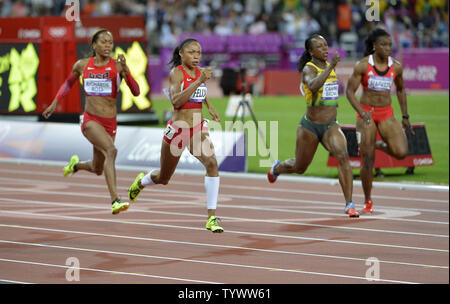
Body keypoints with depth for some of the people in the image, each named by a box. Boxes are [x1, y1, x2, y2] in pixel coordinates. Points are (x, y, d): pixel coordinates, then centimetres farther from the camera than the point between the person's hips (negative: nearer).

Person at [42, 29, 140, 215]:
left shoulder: (118, 66, -2)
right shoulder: (82, 65, 3)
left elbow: (136, 92, -12)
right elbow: (68, 83, 24)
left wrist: (125, 70, -25)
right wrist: (55, 102, 15)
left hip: (110, 123, 3)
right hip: (90, 120, -2)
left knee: (97, 169, 15)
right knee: (111, 150, -30)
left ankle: (76, 165, 52)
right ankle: (115, 201, -36)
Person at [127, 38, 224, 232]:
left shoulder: (200, 72, 6)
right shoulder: (176, 73, -13)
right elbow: (176, 101, -30)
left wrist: (209, 107, 19)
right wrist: (199, 81, -33)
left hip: (198, 129, 4)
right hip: (177, 130, -4)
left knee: (212, 163, -25)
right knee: (163, 179, 15)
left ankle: (211, 217, -23)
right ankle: (142, 181, 54)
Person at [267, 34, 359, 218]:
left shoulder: (329, 65, 6)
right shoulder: (309, 69, -15)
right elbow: (313, 86, -40)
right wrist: (331, 67, -44)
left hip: (331, 126, 4)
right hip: (310, 127, -4)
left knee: (343, 156, -25)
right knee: (299, 168, 16)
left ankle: (349, 205, -25)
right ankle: (277, 168, 53)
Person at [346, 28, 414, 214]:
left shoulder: (396, 67, 0)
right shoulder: (362, 65, -10)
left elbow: (400, 90, 16)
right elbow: (349, 91, -10)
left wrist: (405, 116, 14)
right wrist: (362, 113, -24)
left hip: (386, 114, 3)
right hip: (366, 113, -3)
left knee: (401, 153, -16)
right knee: (368, 160, -5)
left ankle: (379, 145, 17)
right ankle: (367, 202, 11)